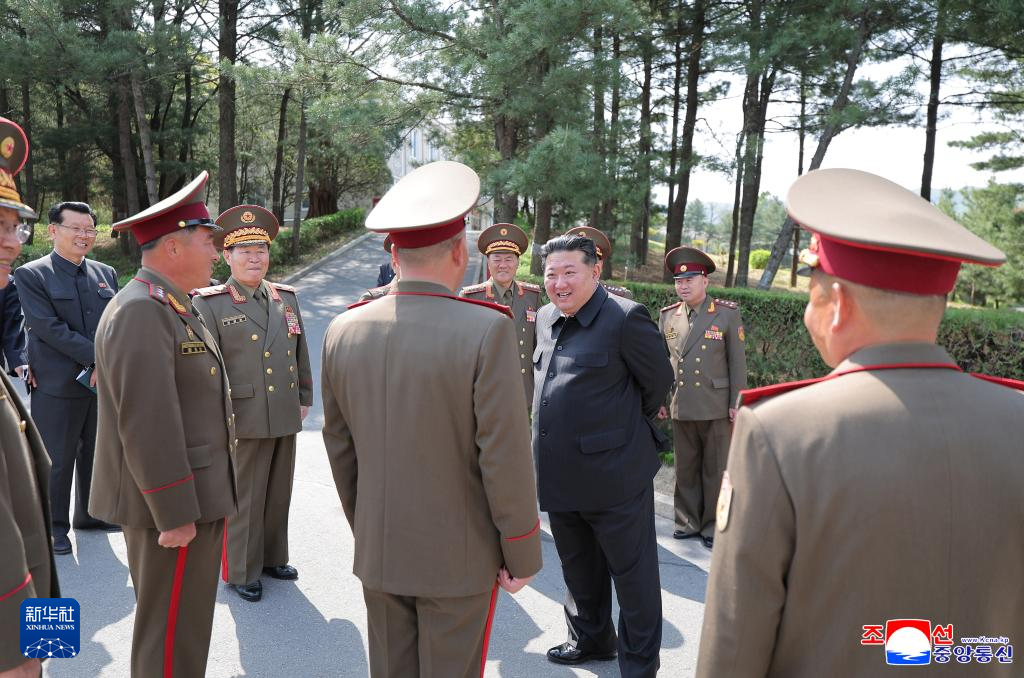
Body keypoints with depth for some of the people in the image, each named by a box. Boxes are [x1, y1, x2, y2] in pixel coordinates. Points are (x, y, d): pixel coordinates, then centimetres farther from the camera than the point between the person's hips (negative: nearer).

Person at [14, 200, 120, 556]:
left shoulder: (106, 273, 10)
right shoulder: (31, 275, -6)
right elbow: (48, 327, -15)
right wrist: (96, 356, -18)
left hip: (104, 381, 5)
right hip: (57, 385, -5)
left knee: (97, 452, 16)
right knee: (57, 459, 5)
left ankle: (90, 514, 33)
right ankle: (55, 526, 21)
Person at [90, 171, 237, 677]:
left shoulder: (170, 306, 13)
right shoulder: (141, 312, -20)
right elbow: (147, 422, -25)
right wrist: (175, 515, -22)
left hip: (194, 497, 10)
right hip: (171, 505, -10)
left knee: (186, 622, 22)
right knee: (171, 636, 4)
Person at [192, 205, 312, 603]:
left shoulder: (287, 298, 9)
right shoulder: (210, 303, -6)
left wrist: (304, 398, 14)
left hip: (286, 418, 5)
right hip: (243, 420, -5)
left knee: (278, 494, 17)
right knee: (244, 499, 6)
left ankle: (272, 557, 35)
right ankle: (241, 572, 22)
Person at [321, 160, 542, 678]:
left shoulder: (344, 331, -4)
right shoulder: (487, 331, -20)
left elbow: (340, 448, 4)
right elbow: (505, 458, -18)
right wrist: (521, 556, -4)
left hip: (377, 553, 4)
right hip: (458, 556, -4)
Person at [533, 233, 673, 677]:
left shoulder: (625, 318, -15)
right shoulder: (546, 318, 7)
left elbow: (659, 381, -6)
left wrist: (628, 425, 7)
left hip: (614, 474, -7)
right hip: (560, 475, 7)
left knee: (633, 574, 10)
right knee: (579, 571, 23)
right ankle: (590, 640, 44)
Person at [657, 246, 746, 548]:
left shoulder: (727, 313, -3)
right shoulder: (667, 316, 5)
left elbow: (737, 361, -2)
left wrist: (737, 403, -5)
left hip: (717, 408, -3)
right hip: (681, 408, 3)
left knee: (716, 470, 8)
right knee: (685, 469, 12)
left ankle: (713, 527, 22)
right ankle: (688, 522, 26)